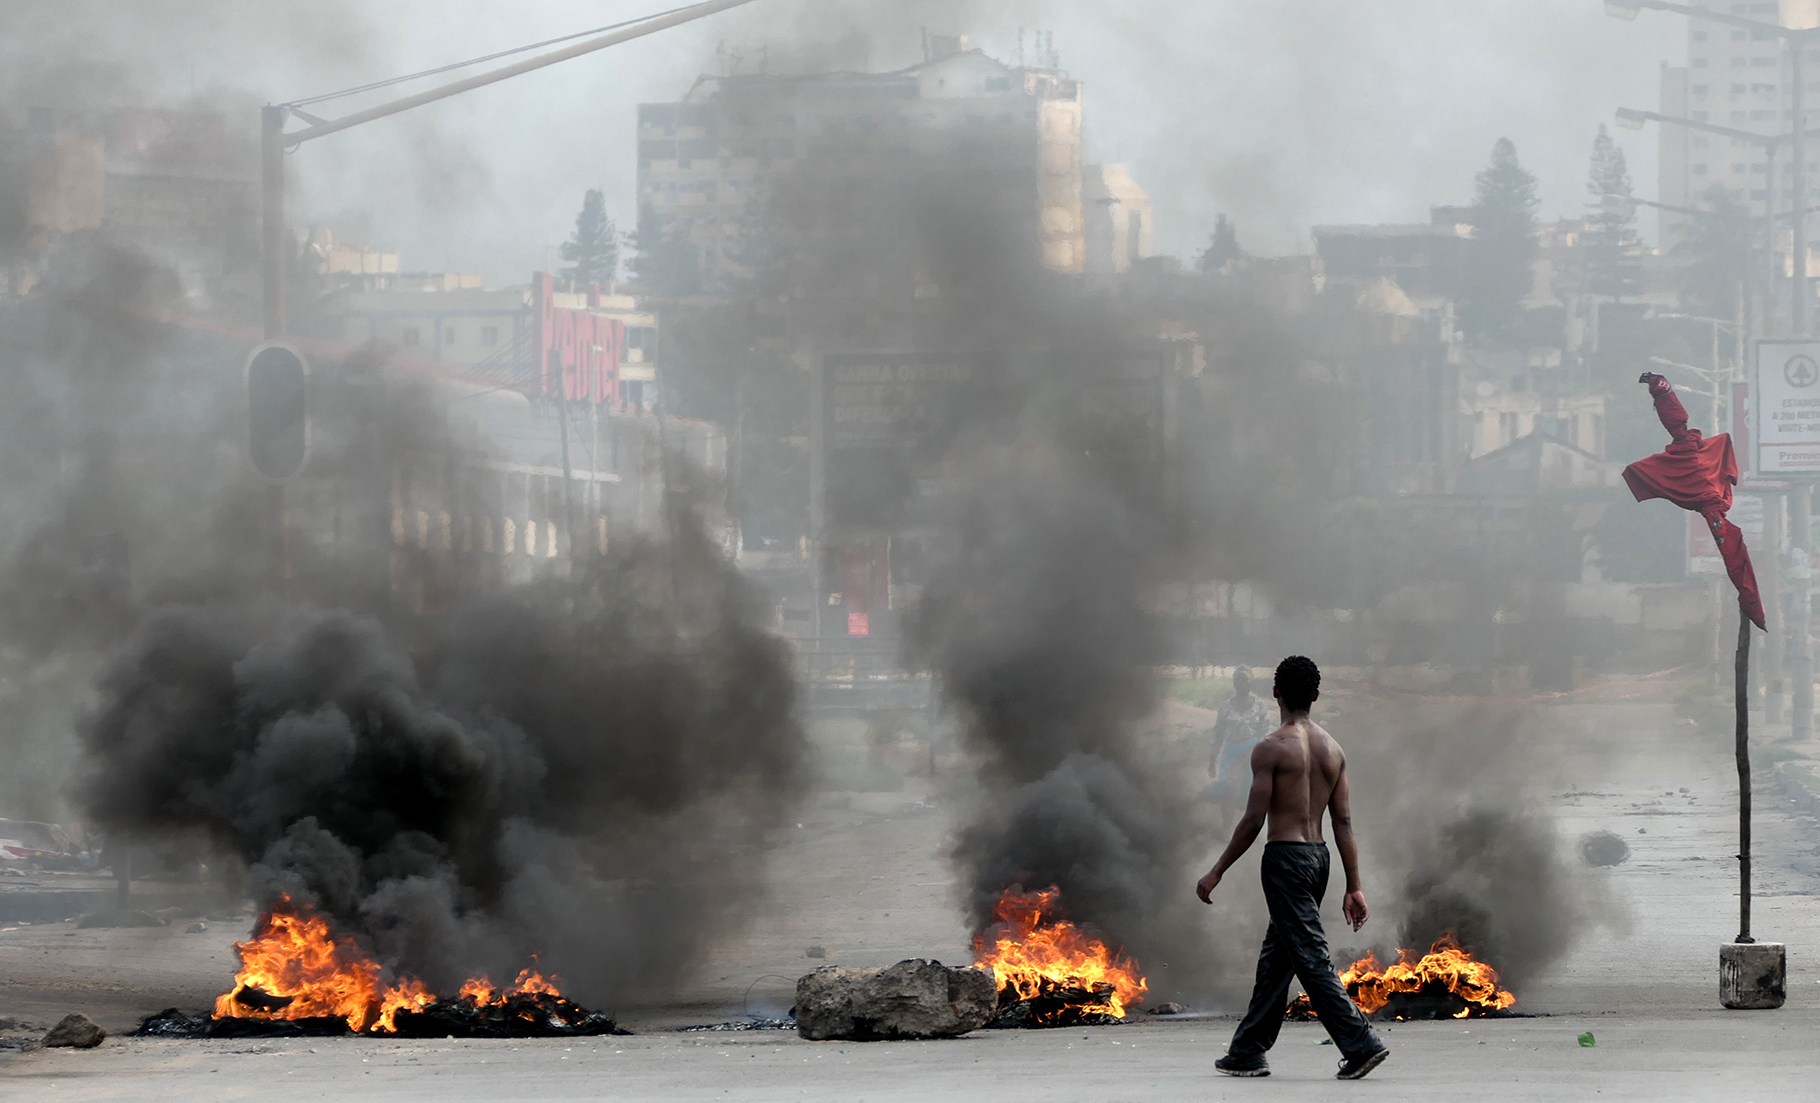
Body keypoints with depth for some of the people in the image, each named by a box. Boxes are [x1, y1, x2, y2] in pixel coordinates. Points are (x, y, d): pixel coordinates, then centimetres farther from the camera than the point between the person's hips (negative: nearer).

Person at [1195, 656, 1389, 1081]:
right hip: (1318, 855, 8)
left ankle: (1361, 1044, -16)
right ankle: (1247, 1053, 21)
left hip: (1285, 856, -8)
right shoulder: (1333, 750, 8)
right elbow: (1344, 822, 7)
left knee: (1310, 958, -8)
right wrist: (1353, 886, 8)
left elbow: (1253, 820, -13)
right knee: (1275, 958, 15)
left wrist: (1217, 872, -5)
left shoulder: (1271, 749, -12)